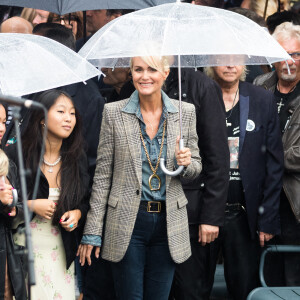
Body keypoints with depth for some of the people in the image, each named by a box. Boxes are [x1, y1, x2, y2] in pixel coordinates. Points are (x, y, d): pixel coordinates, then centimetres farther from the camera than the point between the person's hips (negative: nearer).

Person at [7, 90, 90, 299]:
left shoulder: (77, 159, 4)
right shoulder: (16, 156, -8)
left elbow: (86, 201, 15)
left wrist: (77, 213, -5)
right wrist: (31, 205, -16)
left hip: (61, 249, 3)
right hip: (25, 245, -3)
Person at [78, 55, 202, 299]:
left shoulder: (185, 112, 3)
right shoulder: (114, 113, -2)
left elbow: (195, 169, 12)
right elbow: (102, 175, 0)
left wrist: (186, 163, -13)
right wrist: (92, 232, -2)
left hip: (169, 222, 2)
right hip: (127, 222, -2)